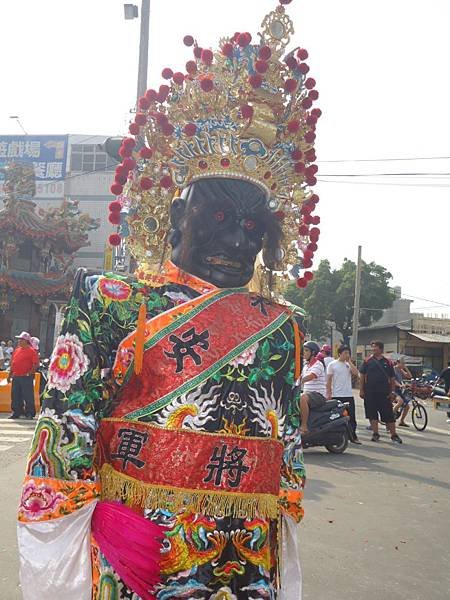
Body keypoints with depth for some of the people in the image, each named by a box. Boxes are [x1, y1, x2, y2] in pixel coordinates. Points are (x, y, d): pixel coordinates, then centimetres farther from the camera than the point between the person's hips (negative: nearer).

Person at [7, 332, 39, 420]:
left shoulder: (31, 351, -6)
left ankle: (30, 413, 3)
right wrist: (10, 374, 16)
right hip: (16, 377, 7)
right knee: (15, 396, 10)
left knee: (28, 396, -4)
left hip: (26, 377, -7)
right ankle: (16, 412, 20)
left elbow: (36, 364, -11)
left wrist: (30, 373, -16)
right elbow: (12, 363, 20)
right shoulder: (16, 350, 15)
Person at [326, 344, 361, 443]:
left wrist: (349, 362, -5)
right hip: (337, 395, -3)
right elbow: (329, 380, -1)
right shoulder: (332, 364, -1)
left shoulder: (349, 364, 10)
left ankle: (353, 436, 13)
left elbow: (356, 373, -7)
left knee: (352, 416, 4)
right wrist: (328, 393, -6)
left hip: (349, 395, 4)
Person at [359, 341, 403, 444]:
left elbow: (392, 379, 9)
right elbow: (362, 376, 5)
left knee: (389, 415, 1)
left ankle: (394, 435, 9)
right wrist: (361, 390, -1)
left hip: (384, 393, 0)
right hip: (370, 393, 0)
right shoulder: (367, 361, 4)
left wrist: (391, 392, 3)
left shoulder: (387, 362, 6)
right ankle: (375, 434, 15)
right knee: (372, 414, 4)